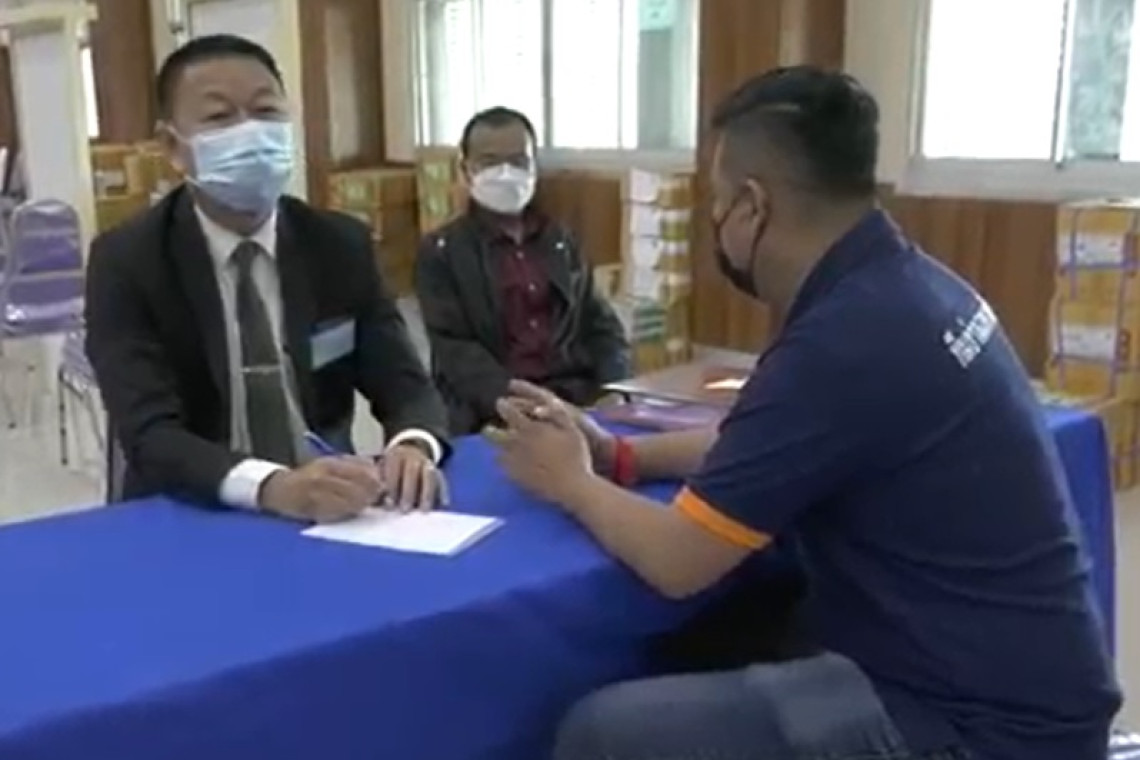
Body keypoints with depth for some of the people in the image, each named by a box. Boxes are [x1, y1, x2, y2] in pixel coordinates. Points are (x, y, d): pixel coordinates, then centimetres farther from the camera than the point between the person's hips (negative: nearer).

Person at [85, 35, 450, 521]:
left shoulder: (342, 245, 3)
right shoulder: (126, 262, -6)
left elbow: (406, 385, 1)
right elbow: (149, 434, -17)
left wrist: (414, 445, -22)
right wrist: (273, 485, -35)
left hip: (328, 511, 3)